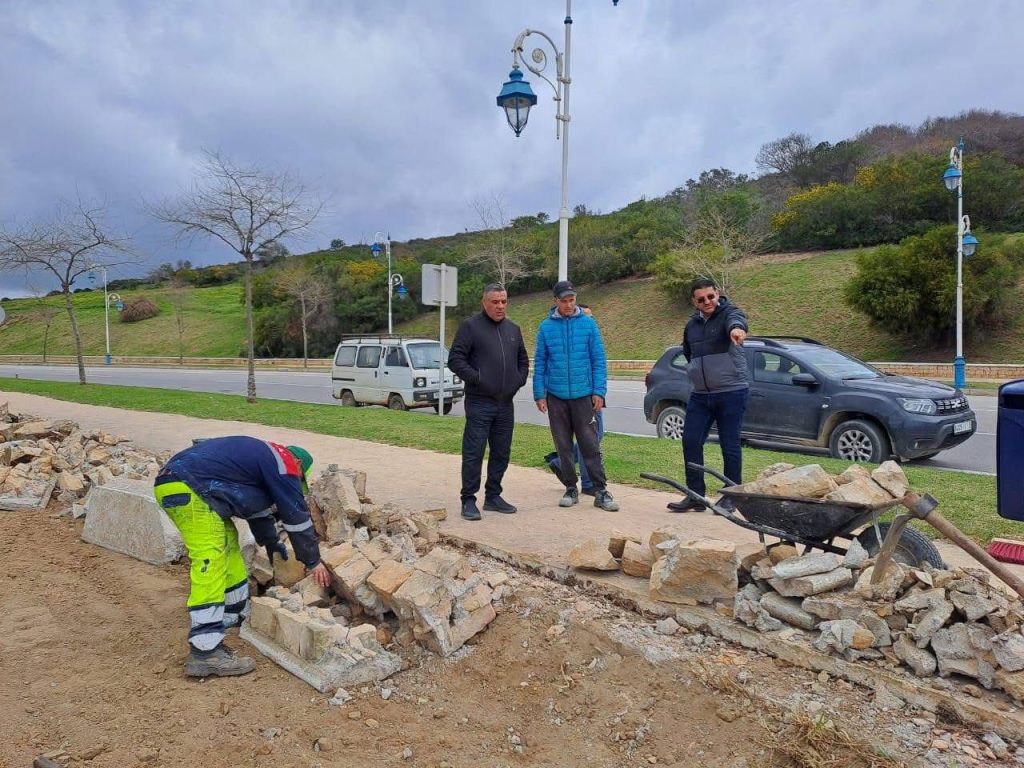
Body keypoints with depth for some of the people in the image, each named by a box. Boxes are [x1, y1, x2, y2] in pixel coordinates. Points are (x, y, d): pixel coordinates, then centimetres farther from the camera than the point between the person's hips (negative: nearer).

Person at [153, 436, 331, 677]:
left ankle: (235, 612, 34)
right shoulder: (283, 463, -1)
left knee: (228, 545, 21)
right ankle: (204, 653, -15)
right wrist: (313, 562, 12)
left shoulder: (263, 457, 26)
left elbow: (259, 505, 38)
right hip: (187, 488, -11)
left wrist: (272, 544, 48)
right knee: (210, 562, -13)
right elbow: (297, 515, 2)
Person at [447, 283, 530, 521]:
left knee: (501, 453, 11)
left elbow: (523, 359, 26)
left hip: (506, 404, 6)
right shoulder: (470, 326, -3)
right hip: (479, 403, -6)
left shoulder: (513, 329, 16)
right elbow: (455, 359, -8)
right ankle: (468, 500, 5)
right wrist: (476, 378, -15)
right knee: (473, 453, -4)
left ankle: (493, 496, 23)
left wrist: (519, 380, 10)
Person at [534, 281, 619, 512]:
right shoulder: (546, 327, 2)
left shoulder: (588, 324, 0)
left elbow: (599, 360, -1)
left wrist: (599, 391, -8)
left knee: (591, 445, -1)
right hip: (556, 397, 2)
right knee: (563, 446, 10)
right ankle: (571, 489, 22)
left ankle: (600, 492, 5)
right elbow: (539, 363, 4)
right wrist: (539, 394, 0)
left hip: (584, 395, -1)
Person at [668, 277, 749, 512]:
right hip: (699, 394, 6)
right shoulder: (692, 325, 12)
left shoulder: (729, 313, -7)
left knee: (730, 445, 0)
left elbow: (736, 320, -34)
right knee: (690, 441, 2)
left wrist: (737, 328, -57)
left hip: (731, 392, -6)